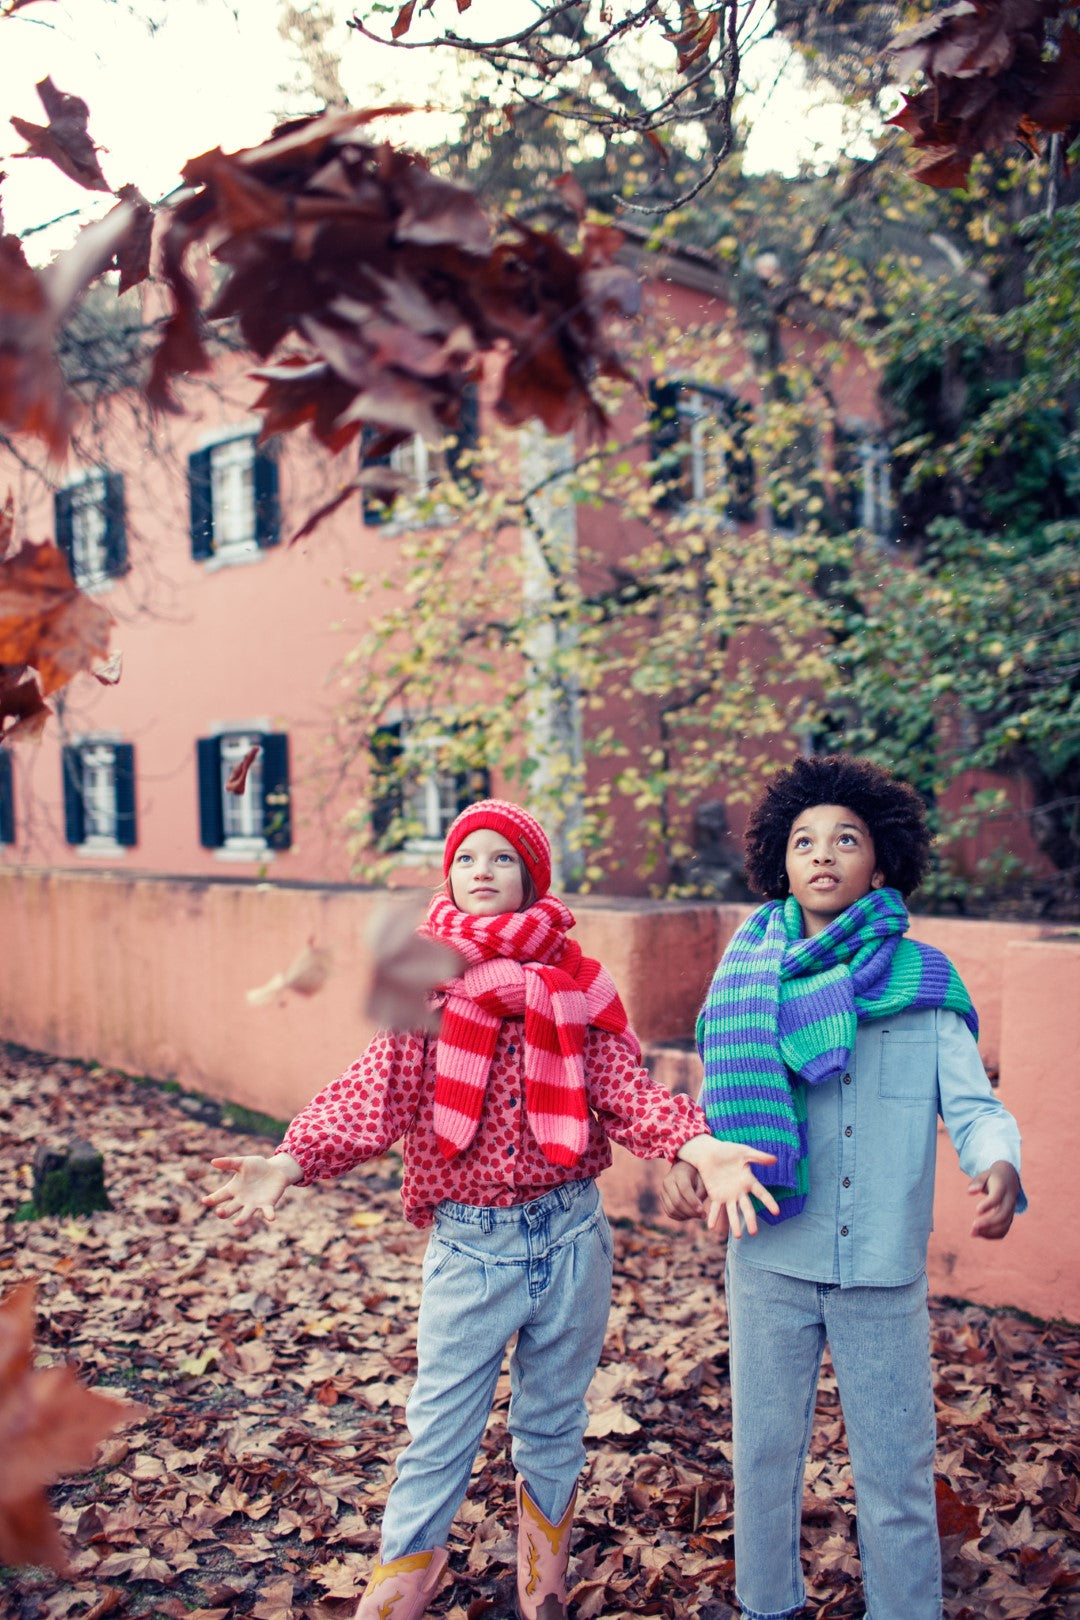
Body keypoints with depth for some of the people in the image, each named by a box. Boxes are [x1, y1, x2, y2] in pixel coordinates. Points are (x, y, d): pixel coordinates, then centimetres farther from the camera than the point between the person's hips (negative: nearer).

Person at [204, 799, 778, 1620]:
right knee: (439, 1438, 5)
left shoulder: (577, 985, 1)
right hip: (468, 1244, -1)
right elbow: (374, 1092, -13)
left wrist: (700, 1146, -28)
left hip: (572, 1235, 2)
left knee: (552, 1431, 18)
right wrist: (289, 1164, -29)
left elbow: (626, 1088, -9)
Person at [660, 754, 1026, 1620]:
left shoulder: (923, 984, -1)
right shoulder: (751, 977, 2)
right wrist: (685, 1157, -16)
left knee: (897, 1470, 8)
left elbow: (975, 1104, -6)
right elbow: (722, 1100, 4)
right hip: (771, 1256, 2)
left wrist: (1000, 1166, -27)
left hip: (885, 1266, -1)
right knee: (765, 1453, 17)